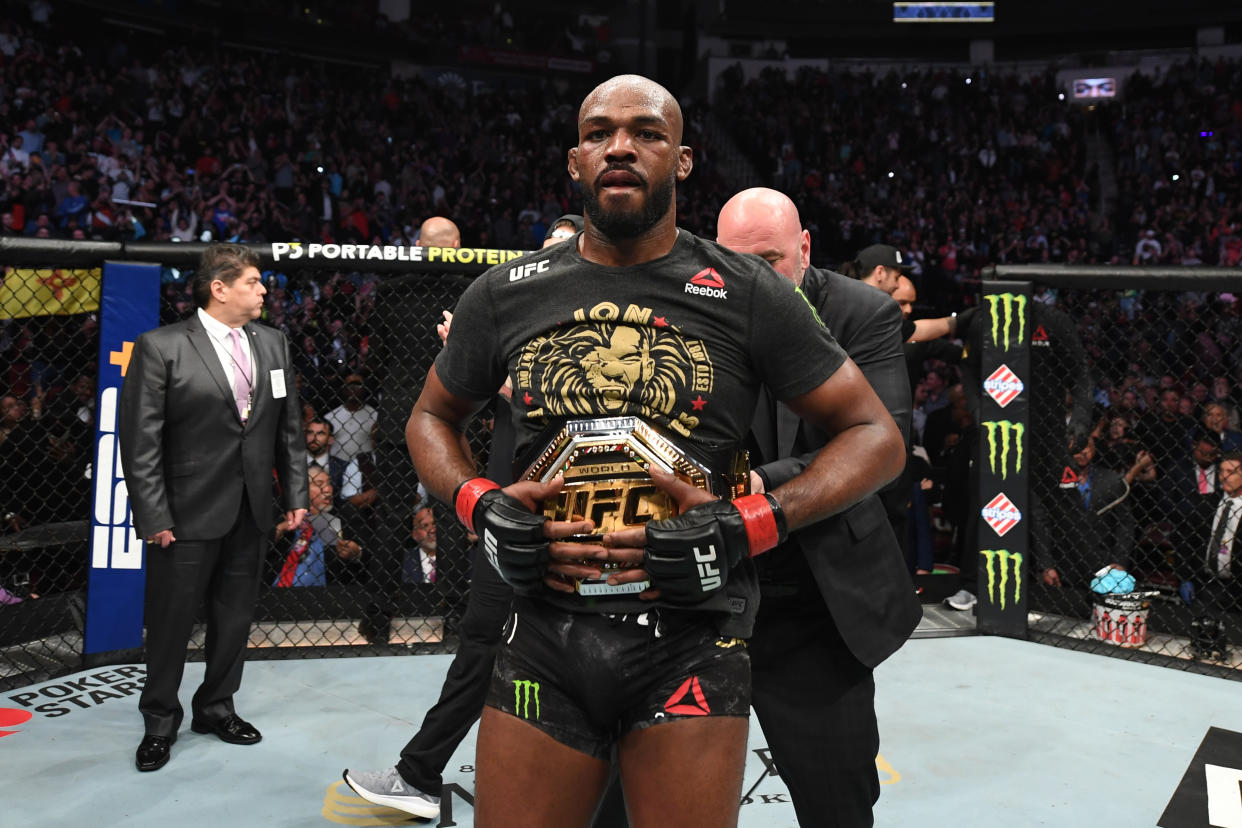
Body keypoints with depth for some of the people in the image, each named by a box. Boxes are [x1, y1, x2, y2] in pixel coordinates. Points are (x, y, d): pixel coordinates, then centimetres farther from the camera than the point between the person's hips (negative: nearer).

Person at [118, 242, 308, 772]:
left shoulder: (273, 344, 7)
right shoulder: (161, 348, -9)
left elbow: (289, 427, 10)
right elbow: (140, 440, -10)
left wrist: (295, 494, 6)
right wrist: (153, 518, -14)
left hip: (251, 512, 5)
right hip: (189, 512, -5)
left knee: (235, 617, 14)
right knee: (171, 620, 7)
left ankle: (216, 707, 33)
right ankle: (160, 721, 26)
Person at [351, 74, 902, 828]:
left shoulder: (746, 296, -3)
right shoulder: (505, 296, 5)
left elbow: (876, 435, 1)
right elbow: (433, 417, 20)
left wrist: (749, 526, -13)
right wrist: (482, 507, -1)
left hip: (690, 644, -1)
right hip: (545, 640, 2)